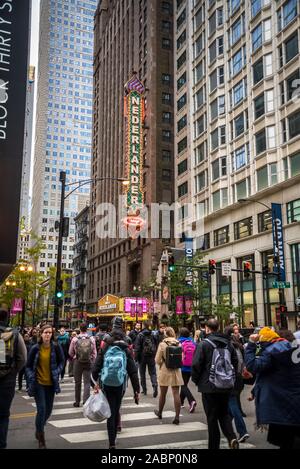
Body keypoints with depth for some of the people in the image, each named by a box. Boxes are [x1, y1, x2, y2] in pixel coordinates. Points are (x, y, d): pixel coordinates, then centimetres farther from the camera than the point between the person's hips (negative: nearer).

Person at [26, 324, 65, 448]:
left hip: (51, 383, 2)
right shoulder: (35, 348, -7)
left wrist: (57, 372, -7)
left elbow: (61, 361, 8)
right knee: (41, 409, -9)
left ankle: (39, 430, 40)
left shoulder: (56, 347, -5)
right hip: (38, 383, -2)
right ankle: (41, 439, 8)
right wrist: (31, 379, -8)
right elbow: (28, 366, 2)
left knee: (48, 410, 11)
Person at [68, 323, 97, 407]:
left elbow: (70, 352, 4)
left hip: (77, 362, 0)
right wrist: (93, 362, 10)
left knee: (77, 382, 13)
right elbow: (94, 353, -2)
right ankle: (86, 401, -9)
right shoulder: (91, 339, -6)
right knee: (87, 382, 3)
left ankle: (77, 401, 22)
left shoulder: (75, 339, -7)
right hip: (89, 362, 0)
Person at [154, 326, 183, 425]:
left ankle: (160, 413, 34)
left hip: (165, 371, -2)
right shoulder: (178, 344, -3)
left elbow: (157, 360, -9)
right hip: (176, 371, 2)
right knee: (176, 393, 3)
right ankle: (177, 417, 0)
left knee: (162, 393, 14)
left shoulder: (162, 344, -11)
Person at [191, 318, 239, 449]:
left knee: (212, 417, 6)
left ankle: (214, 446, 12)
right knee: (224, 414, 18)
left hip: (209, 386, -5)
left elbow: (196, 364, -16)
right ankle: (232, 437, -3)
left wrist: (196, 380, 0)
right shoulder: (228, 343, 6)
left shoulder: (204, 344, -12)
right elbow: (235, 361, 10)